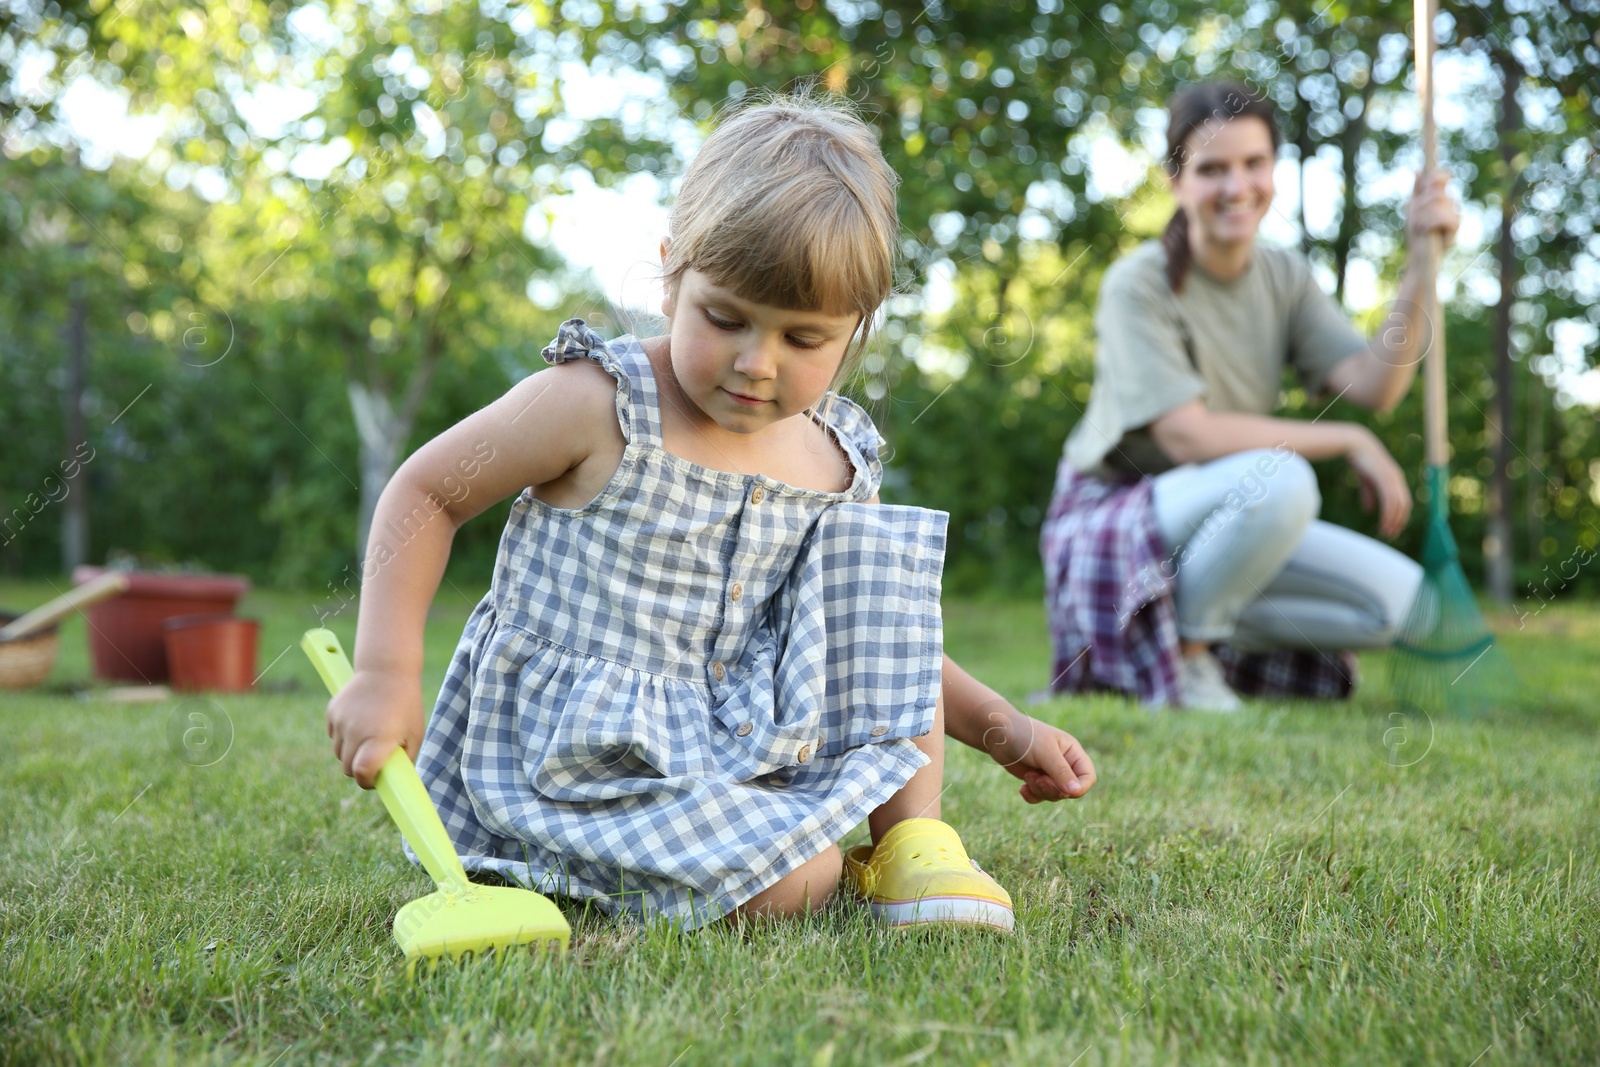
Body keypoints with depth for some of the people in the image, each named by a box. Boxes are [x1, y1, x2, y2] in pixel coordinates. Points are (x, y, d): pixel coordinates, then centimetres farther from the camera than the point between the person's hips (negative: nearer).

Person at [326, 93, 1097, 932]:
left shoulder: (836, 461, 4)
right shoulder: (600, 406, -13)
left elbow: (874, 636, 17)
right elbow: (424, 494, -6)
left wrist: (1000, 727, 7)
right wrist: (384, 675, -15)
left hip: (743, 737, 6)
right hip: (584, 759, -6)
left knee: (874, 546, -7)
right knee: (792, 887, -28)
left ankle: (911, 840, -5)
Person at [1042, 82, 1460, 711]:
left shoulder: (1284, 278, 4)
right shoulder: (1140, 283, -15)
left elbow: (1374, 386, -9)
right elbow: (1189, 436, -24)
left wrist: (1421, 267, -19)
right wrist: (1349, 442, -19)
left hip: (1222, 525, 7)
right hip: (1115, 515, -6)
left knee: (1405, 601, -10)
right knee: (1279, 477, -35)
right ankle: (1181, 645, -13)